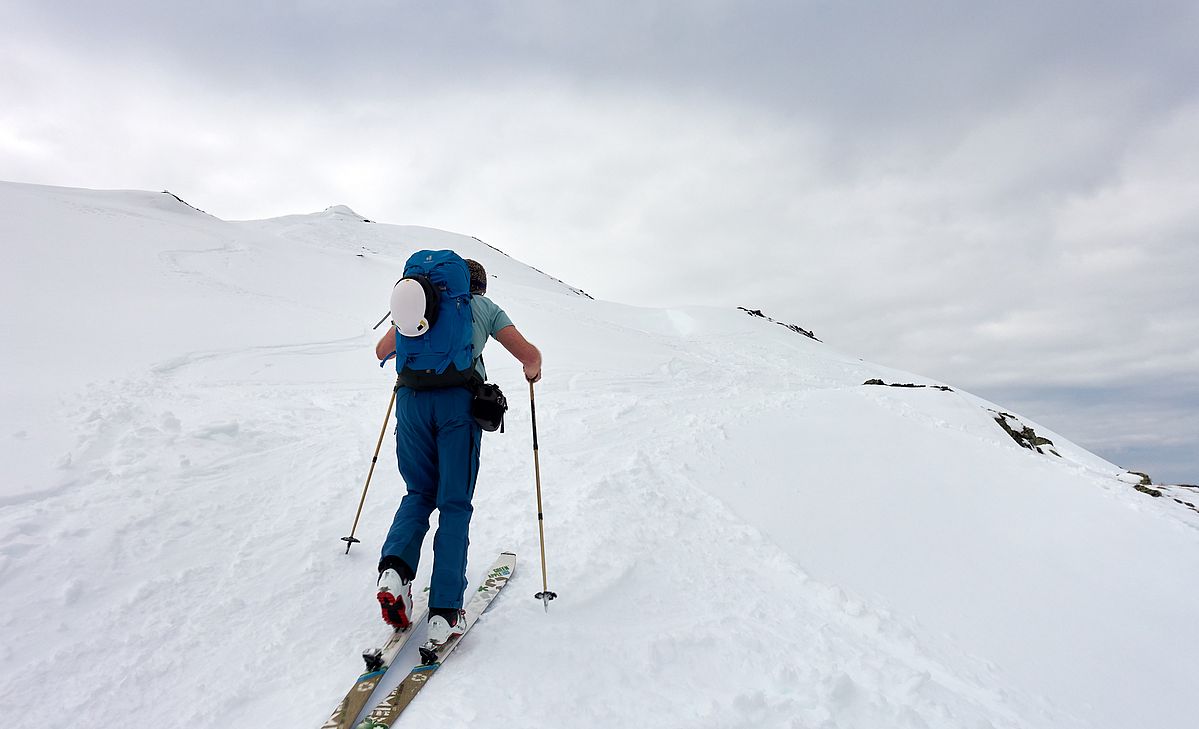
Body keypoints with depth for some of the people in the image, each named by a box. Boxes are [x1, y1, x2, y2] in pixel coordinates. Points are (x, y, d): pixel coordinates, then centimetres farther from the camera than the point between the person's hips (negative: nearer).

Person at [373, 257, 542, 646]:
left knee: (419, 493, 20)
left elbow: (382, 351, 32)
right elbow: (529, 354, 7)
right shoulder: (485, 307, 17)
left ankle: (395, 567, -5)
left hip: (411, 397, 3)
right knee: (454, 504, 4)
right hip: (458, 399, -3)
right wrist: (532, 371, 30)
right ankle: (444, 613, 0)